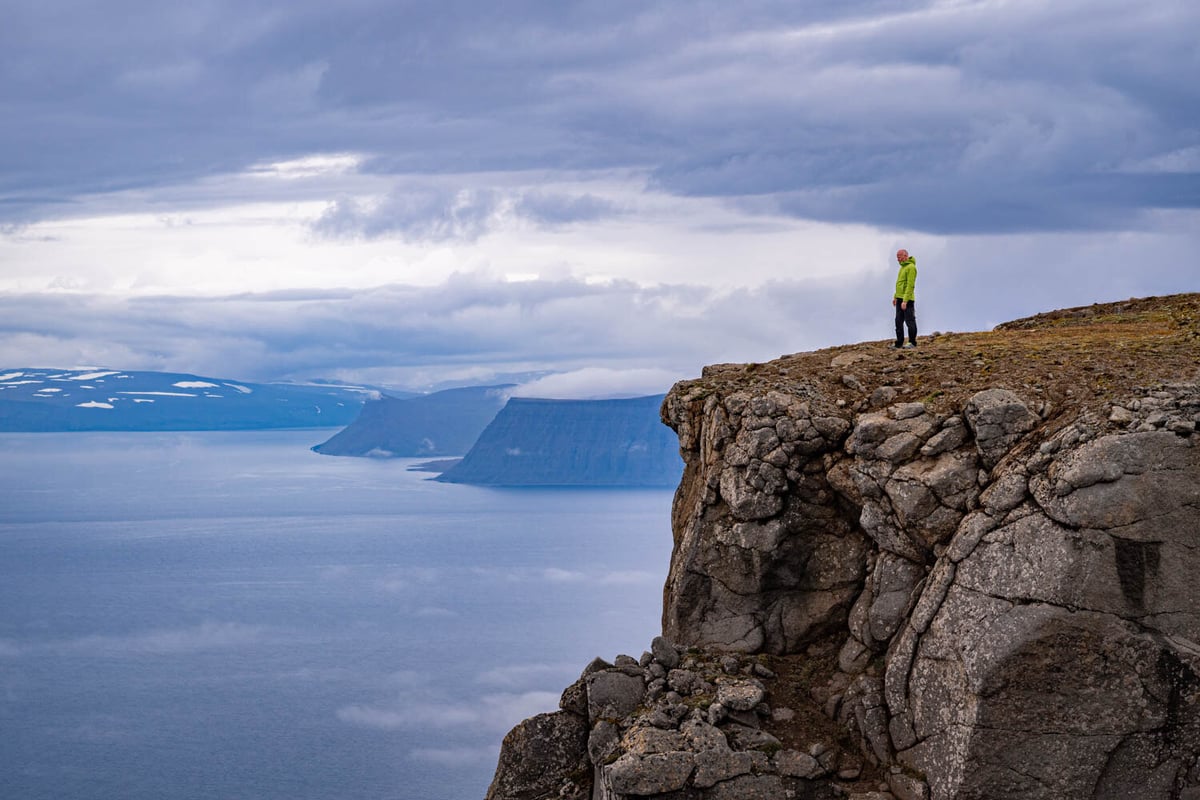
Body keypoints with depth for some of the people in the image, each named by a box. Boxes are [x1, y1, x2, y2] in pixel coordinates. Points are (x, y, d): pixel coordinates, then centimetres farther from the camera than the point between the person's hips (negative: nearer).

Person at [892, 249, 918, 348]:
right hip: (900, 299, 10)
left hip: (907, 300, -10)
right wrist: (895, 297, 21)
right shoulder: (903, 267, 16)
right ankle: (899, 343, 10)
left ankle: (912, 343, 2)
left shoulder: (911, 267, -14)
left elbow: (910, 285, -20)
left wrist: (905, 300, -24)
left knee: (910, 321, -3)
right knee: (898, 321, 8)